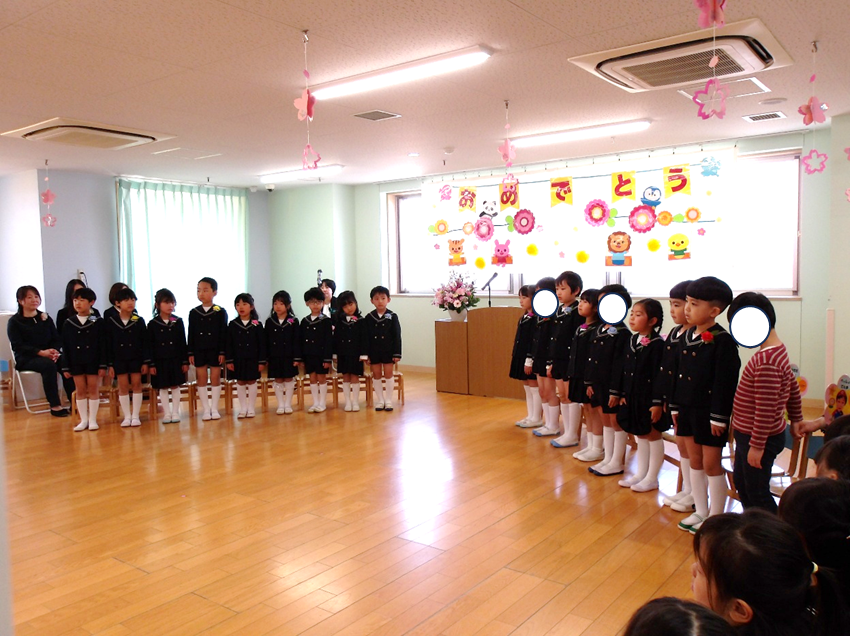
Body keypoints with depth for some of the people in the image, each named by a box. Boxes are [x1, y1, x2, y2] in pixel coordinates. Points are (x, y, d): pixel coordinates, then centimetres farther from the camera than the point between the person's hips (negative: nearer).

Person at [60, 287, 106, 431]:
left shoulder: (98, 322, -4)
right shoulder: (68, 323, 2)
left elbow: (102, 345, -4)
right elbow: (65, 347, 4)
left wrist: (103, 365, -8)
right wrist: (65, 367, 0)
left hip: (93, 362, -2)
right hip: (76, 363, 2)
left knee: (93, 390, 5)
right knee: (80, 391, 8)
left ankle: (92, 420, 13)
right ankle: (83, 420, 17)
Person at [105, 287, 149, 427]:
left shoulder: (139, 320, -3)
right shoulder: (111, 321, -3)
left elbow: (144, 342, -1)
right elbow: (109, 345, 0)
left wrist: (145, 362, -4)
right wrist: (110, 364, -2)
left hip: (136, 358, 0)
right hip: (119, 359, 0)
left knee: (136, 385, 4)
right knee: (123, 387, 5)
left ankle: (135, 416, 12)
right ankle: (127, 416, 14)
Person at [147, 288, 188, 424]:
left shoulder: (178, 322, 1)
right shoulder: (152, 324, -2)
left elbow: (183, 343, 3)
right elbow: (150, 346, -1)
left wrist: (185, 361, 0)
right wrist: (151, 364, -5)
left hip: (176, 360, 1)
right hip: (160, 361, -1)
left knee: (175, 386, 6)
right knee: (163, 387, 6)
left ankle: (175, 412, 15)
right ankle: (166, 413, 15)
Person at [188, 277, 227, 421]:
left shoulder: (220, 312, -3)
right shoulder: (194, 313, 3)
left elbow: (223, 334, -3)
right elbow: (191, 334, 4)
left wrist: (222, 352, -8)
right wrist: (191, 353, 0)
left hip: (215, 350, -2)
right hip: (199, 351, 2)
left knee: (215, 379, 4)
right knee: (201, 380, 5)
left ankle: (214, 409, 12)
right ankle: (206, 410, 13)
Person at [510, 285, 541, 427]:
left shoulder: (536, 318, -15)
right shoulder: (524, 317, 13)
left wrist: (530, 360, -23)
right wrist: (515, 356, 14)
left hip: (531, 358, -10)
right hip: (522, 357, 10)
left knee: (535, 388, 0)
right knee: (527, 388, 15)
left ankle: (536, 419, 9)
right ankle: (530, 416, 24)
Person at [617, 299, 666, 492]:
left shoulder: (657, 345, -17)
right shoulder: (632, 341, 5)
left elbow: (659, 376, -19)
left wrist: (657, 403, -20)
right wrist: (624, 394, 7)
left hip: (649, 399, -7)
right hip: (633, 397, 7)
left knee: (653, 436, 7)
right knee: (640, 435, 18)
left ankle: (652, 478, 18)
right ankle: (640, 473, 30)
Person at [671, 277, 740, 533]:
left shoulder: (723, 341, -17)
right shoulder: (686, 336, 6)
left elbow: (725, 383, -18)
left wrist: (719, 416, -18)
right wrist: (675, 406, 10)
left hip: (709, 413, -7)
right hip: (687, 408, 7)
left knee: (711, 464, 5)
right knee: (695, 462, 16)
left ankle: (715, 517, 21)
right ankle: (700, 511, 30)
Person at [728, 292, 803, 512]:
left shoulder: (766, 362, -29)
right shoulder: (778, 351, 4)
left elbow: (766, 409, -27)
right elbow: (793, 387, 16)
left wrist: (757, 446, -21)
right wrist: (795, 418, 27)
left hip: (760, 438, -10)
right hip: (748, 435, 10)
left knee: (757, 494, 5)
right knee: (741, 483, 24)